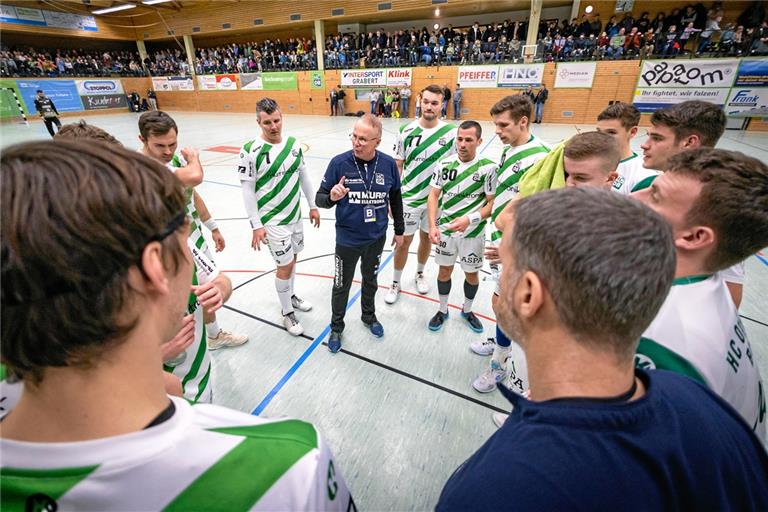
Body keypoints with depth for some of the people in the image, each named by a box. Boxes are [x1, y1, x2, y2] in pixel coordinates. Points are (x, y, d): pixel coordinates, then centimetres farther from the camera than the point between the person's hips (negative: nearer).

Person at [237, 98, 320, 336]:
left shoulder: (294, 144, 1)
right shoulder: (251, 151, -15)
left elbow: (304, 176, 11)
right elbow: (247, 190, -12)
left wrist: (313, 206, 12)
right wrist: (256, 225, -14)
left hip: (295, 215, 6)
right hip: (273, 221, -6)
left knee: (292, 260, 19)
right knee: (285, 266, 0)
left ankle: (290, 296, 42)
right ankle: (287, 313, 20)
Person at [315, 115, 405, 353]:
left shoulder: (388, 164, -9)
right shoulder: (339, 162, -16)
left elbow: (395, 198, 5)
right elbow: (320, 198, -9)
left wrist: (399, 230, 11)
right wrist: (332, 197, -32)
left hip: (377, 238, 2)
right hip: (347, 239, -2)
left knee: (370, 280, 23)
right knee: (342, 285, 14)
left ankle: (369, 316, 49)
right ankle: (336, 326, 39)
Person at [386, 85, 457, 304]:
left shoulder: (451, 132, -7)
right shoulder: (406, 130, -6)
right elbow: (397, 165, 0)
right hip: (408, 198, -1)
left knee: (427, 238, 17)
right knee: (403, 241, 7)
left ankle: (420, 274, 42)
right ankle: (396, 283, 27)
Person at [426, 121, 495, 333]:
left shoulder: (488, 167, -12)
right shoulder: (444, 164, -5)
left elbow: (492, 204, -10)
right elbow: (434, 196, -5)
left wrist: (469, 219, -24)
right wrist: (432, 225, -17)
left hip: (473, 232, -1)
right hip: (445, 229, 2)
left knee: (471, 274, 14)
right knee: (445, 270, 14)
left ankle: (467, 310, 40)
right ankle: (443, 310, 36)